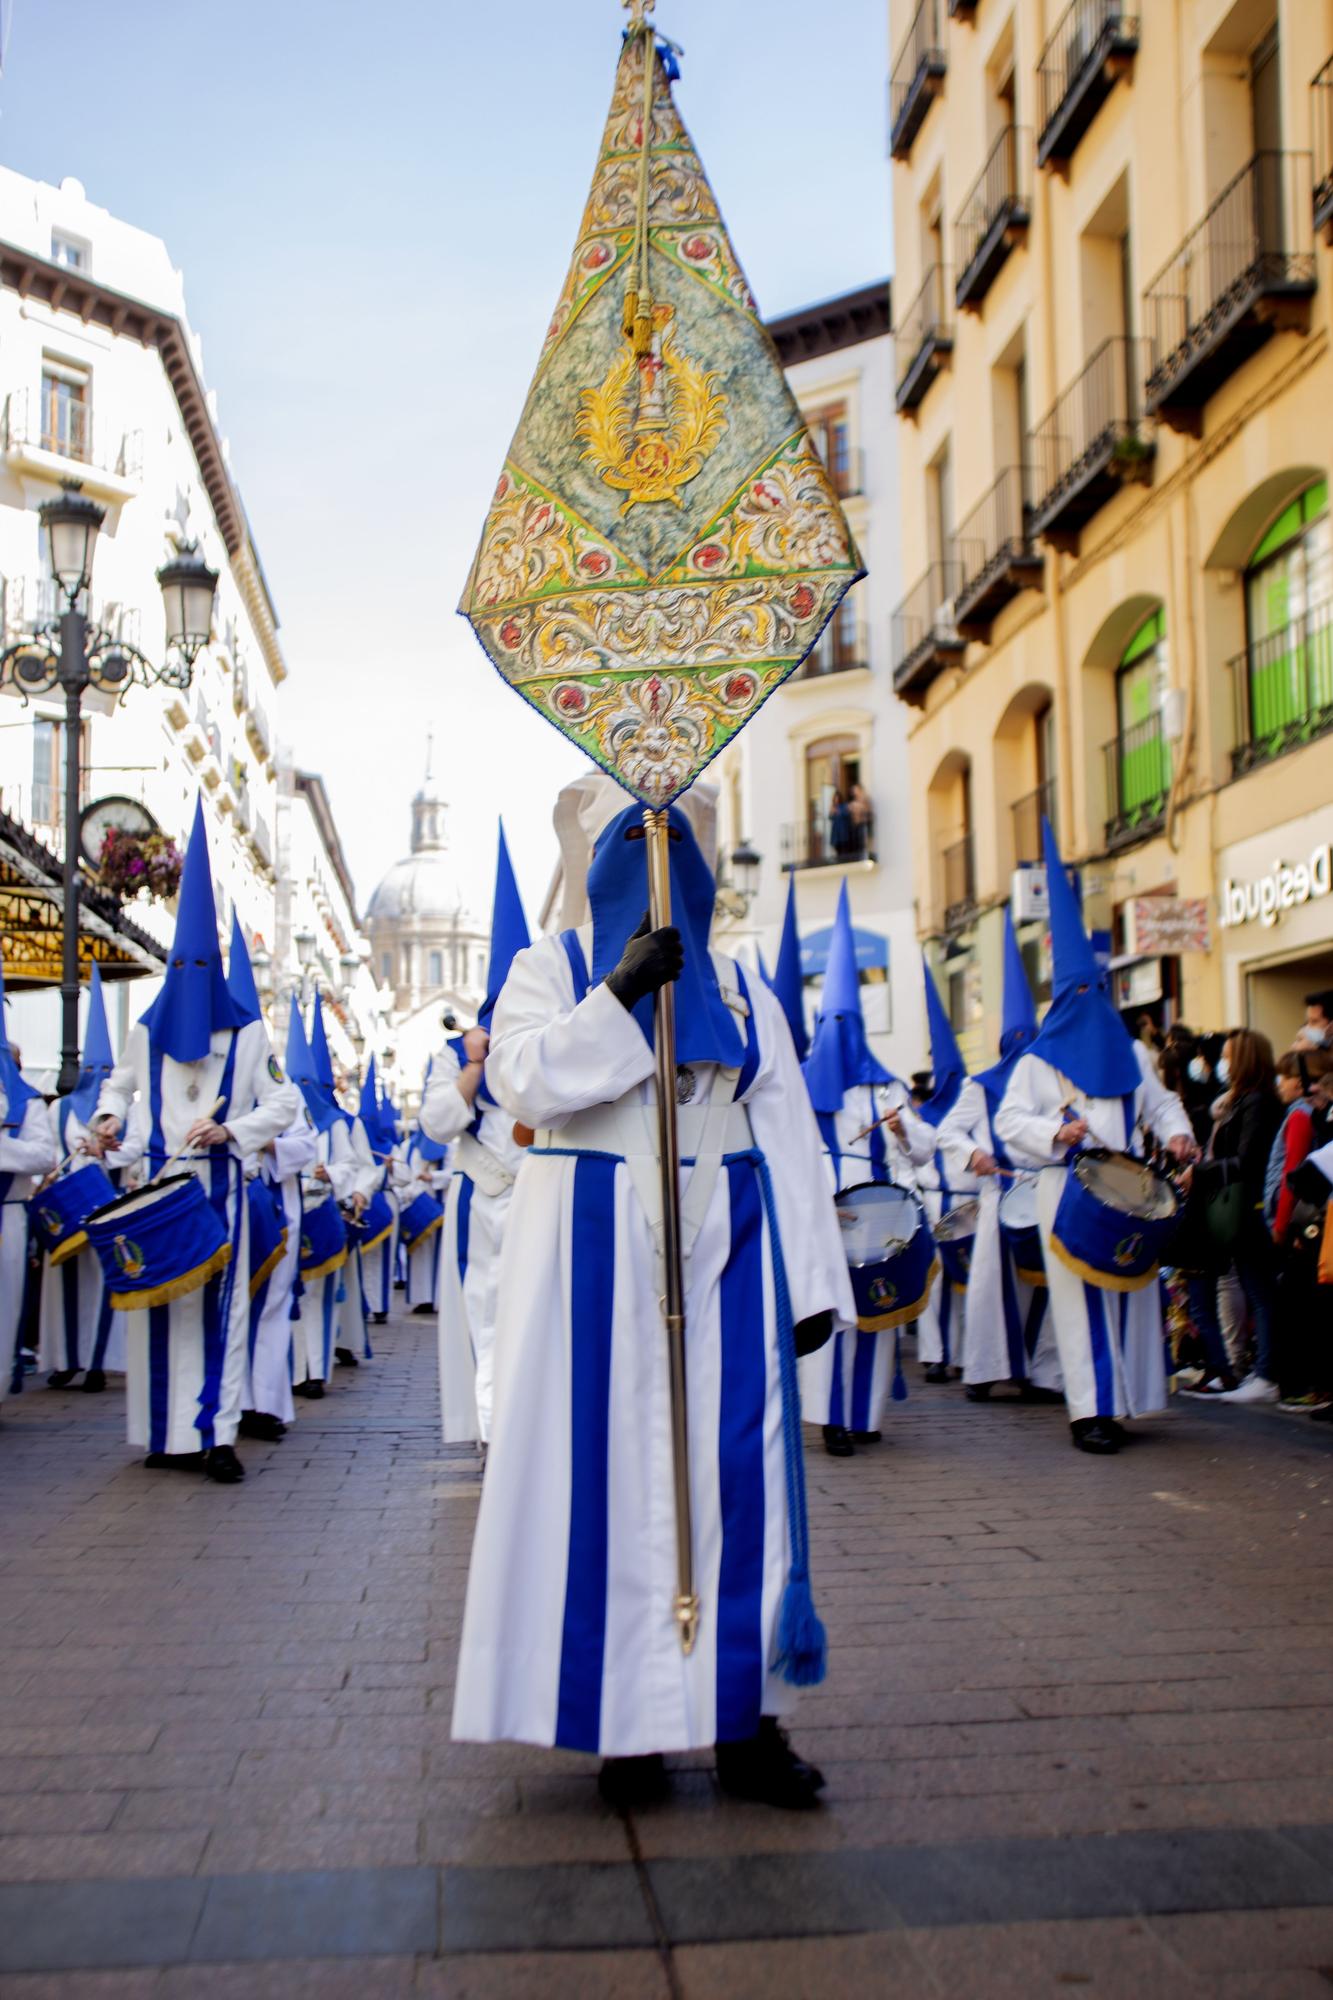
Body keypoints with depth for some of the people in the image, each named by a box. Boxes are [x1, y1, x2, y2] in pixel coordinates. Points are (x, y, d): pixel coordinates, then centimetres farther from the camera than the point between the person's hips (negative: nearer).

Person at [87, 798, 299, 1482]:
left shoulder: (247, 1034, 3)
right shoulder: (147, 1032, 11)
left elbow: (283, 1102, 2)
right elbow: (120, 1083, 26)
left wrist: (230, 1130, -12)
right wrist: (108, 1117, 5)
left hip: (219, 1184, -3)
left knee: (220, 1300, -6)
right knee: (157, 1294, 1)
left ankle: (215, 1433, -6)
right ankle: (165, 1431, 10)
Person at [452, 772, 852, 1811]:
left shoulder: (741, 986, 12)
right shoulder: (551, 967, 7)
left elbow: (788, 1135, 8)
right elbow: (521, 1080, -11)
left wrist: (810, 1282, 1)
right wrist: (618, 995, -18)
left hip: (723, 1247, 2)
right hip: (596, 1246, -2)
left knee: (739, 1470, 0)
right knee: (609, 1467, -1)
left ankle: (745, 1715, 10)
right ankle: (628, 1718, 10)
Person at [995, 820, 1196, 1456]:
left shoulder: (1125, 1056, 18)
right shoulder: (1038, 1062, 2)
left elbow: (1159, 1100, 21)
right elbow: (1009, 1121, -6)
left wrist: (1176, 1132, 0)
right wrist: (1055, 1132, -22)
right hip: (1068, 1191, -5)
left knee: (1128, 1285, 4)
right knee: (1082, 1292, -8)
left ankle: (1120, 1399, 13)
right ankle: (1088, 1410, -7)